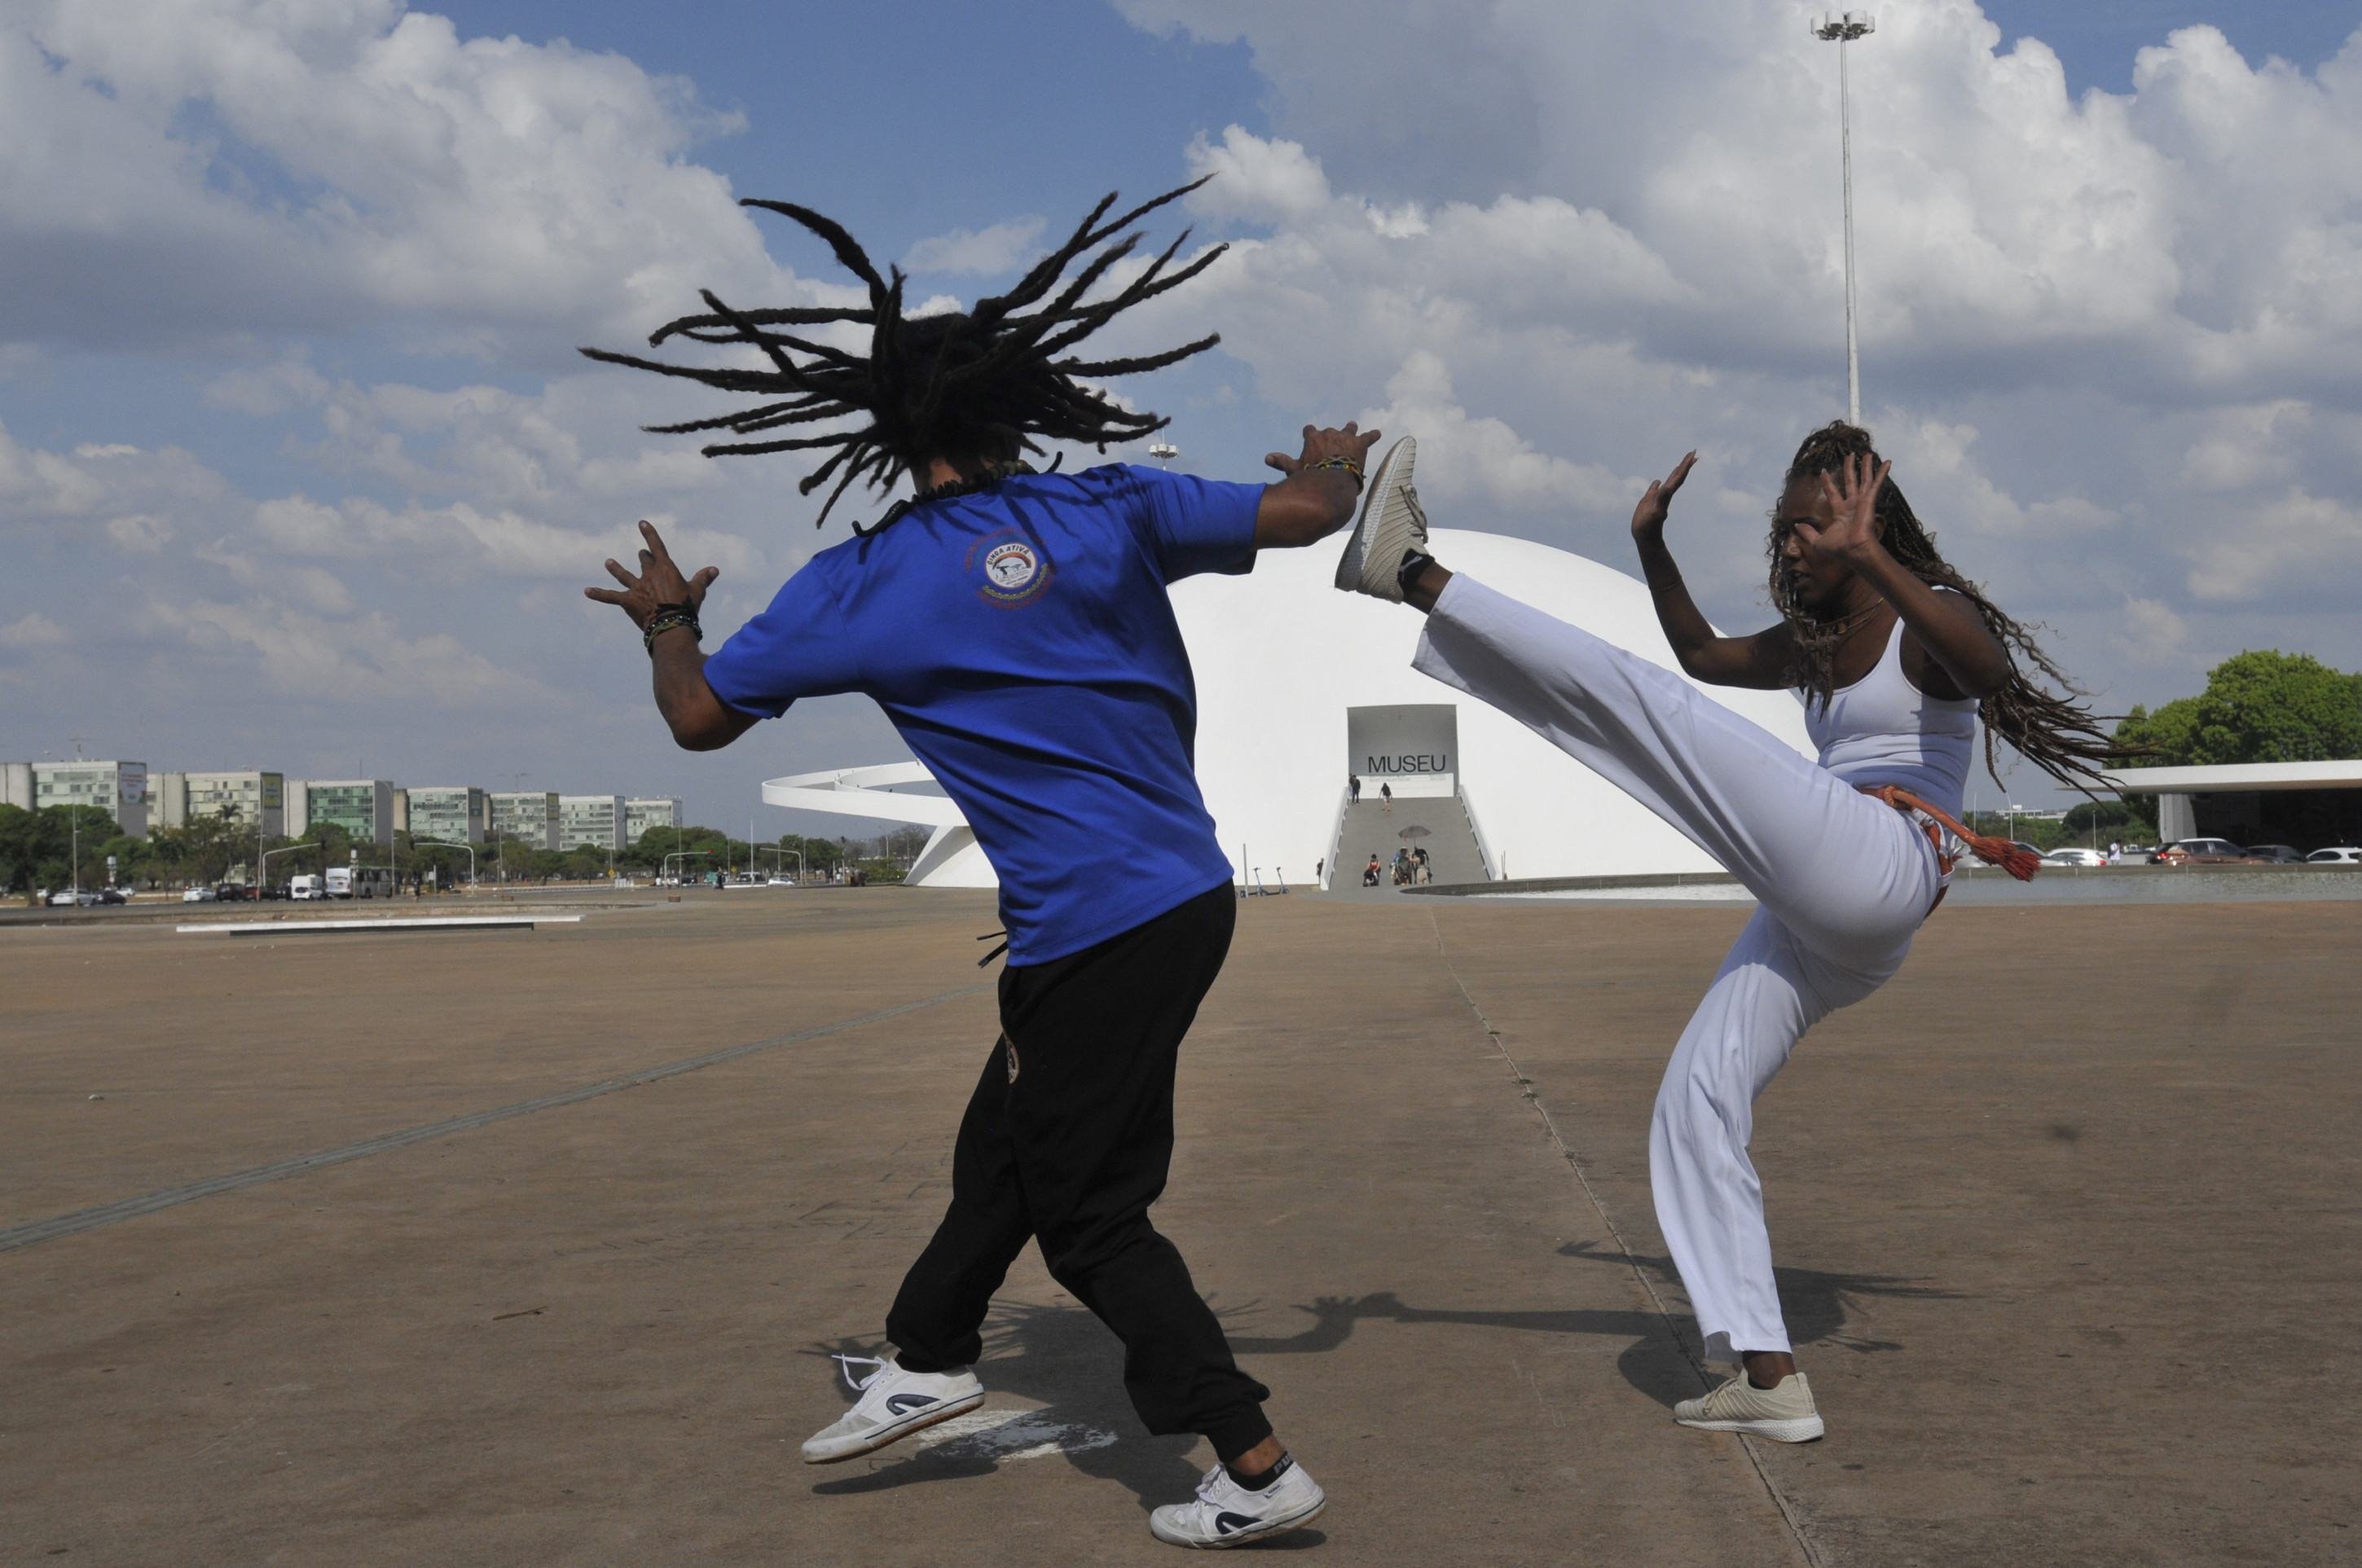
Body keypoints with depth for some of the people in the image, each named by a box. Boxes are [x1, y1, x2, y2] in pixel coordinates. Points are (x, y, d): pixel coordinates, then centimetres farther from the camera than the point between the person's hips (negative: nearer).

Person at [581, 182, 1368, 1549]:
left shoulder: (857, 588, -6)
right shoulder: (1110, 510, 0)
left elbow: (701, 717, 3)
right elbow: (1299, 515, -3)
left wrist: (668, 620, 24)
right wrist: (1336, 462, 21)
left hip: (1093, 930, -6)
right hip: (1192, 895, 7)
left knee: (1091, 1208, 6)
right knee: (1008, 1139, 23)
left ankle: (1258, 1470, 5)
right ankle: (931, 1359, 40)